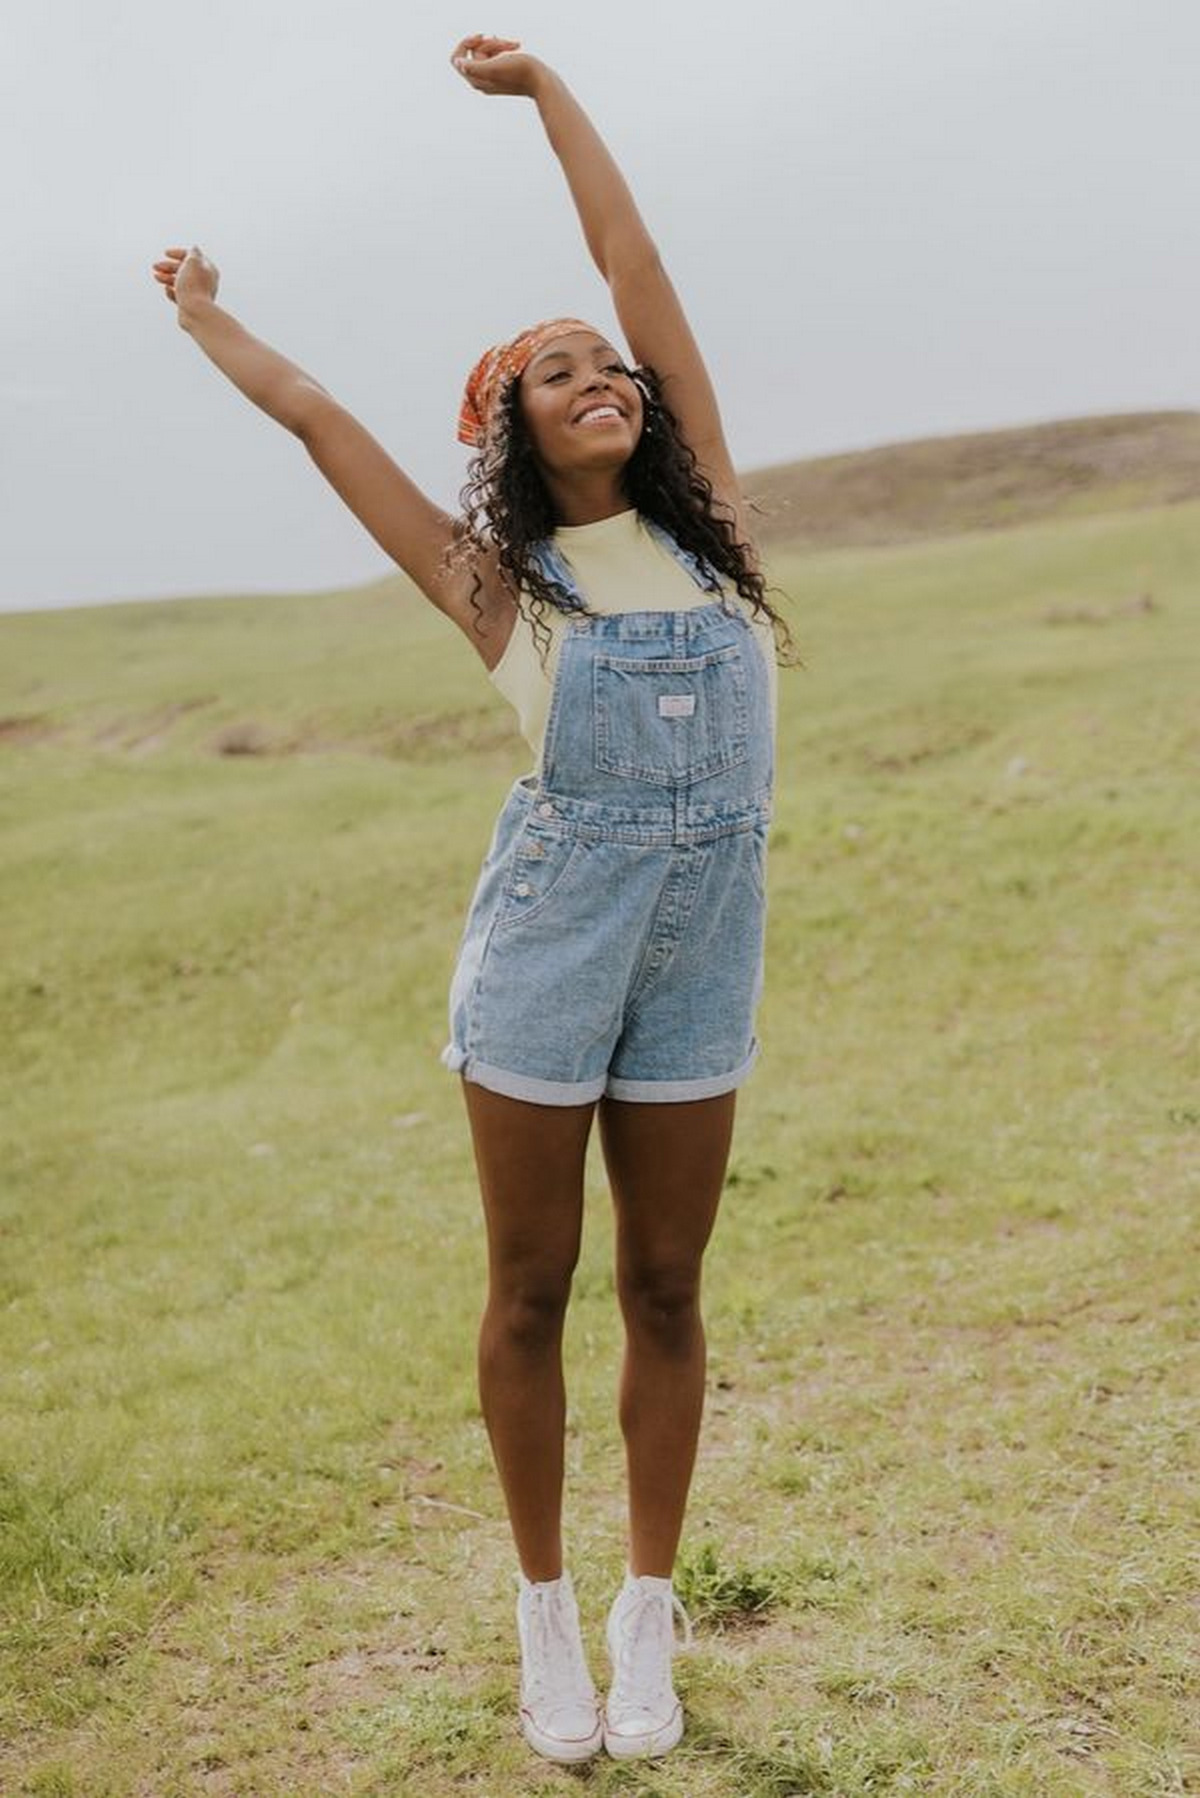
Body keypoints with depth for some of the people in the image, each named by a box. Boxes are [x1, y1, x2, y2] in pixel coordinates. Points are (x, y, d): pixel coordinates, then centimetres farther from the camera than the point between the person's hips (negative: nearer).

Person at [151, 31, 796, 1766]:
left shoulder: (704, 519, 7)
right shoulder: (498, 582, 3)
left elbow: (638, 262, 10)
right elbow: (317, 417, 10)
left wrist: (541, 85, 17)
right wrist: (204, 316, 25)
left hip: (703, 952, 2)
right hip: (546, 949, -2)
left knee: (665, 1292, 10)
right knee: (533, 1288, 8)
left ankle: (650, 1620, 26)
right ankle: (546, 1610, 26)